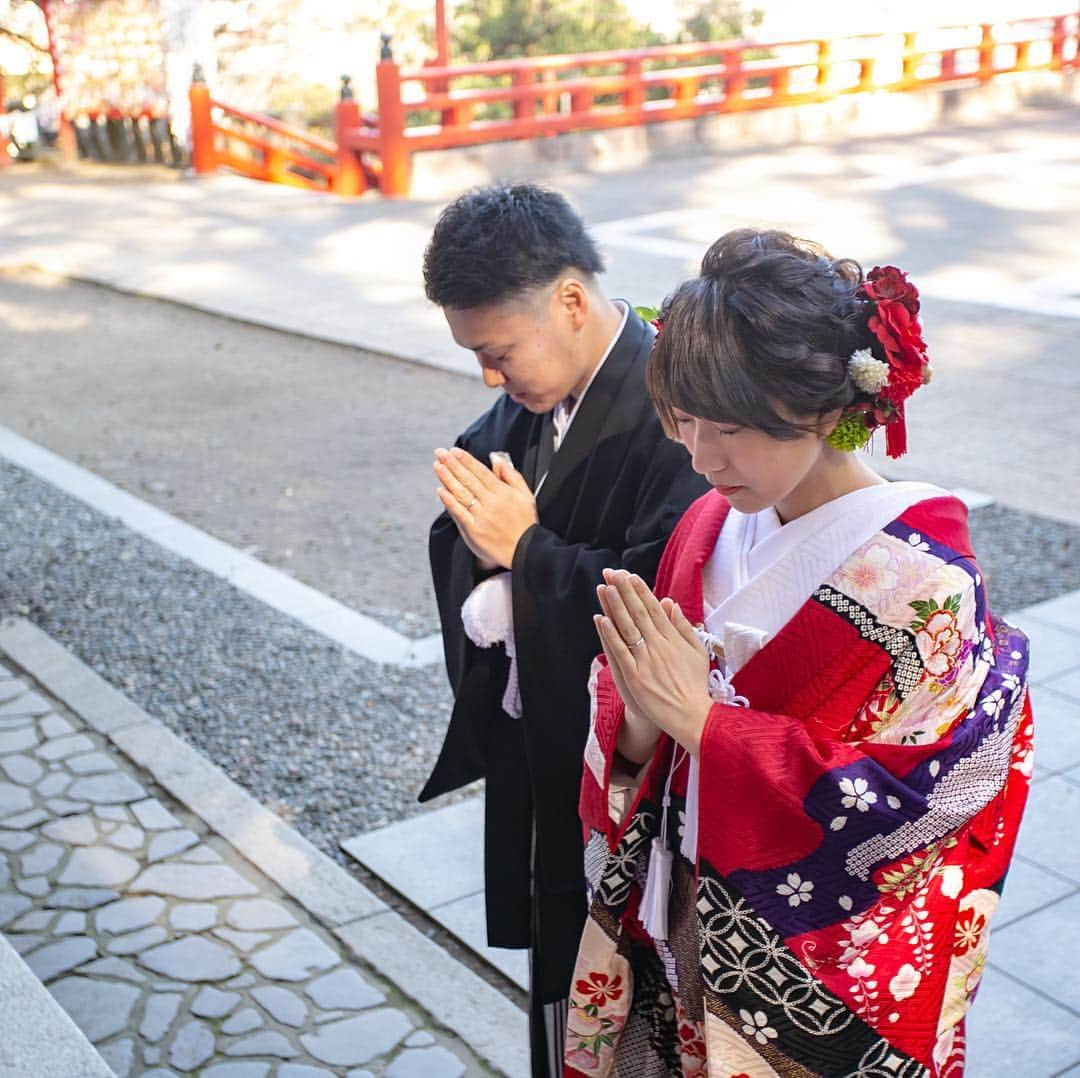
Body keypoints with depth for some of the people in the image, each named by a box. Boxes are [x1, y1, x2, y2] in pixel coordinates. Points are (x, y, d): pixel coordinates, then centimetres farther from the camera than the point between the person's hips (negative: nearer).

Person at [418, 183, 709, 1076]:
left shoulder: (668, 412, -24)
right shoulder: (529, 398, 1)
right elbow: (462, 540, 6)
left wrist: (526, 551, -22)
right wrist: (487, 596, -15)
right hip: (535, 743, 7)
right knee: (552, 950, 22)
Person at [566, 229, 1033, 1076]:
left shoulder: (921, 581, -21)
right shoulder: (709, 530, -3)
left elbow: (897, 806, -24)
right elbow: (637, 756, 3)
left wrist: (700, 718, -25)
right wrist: (639, 718, -20)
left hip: (826, 978, -5)